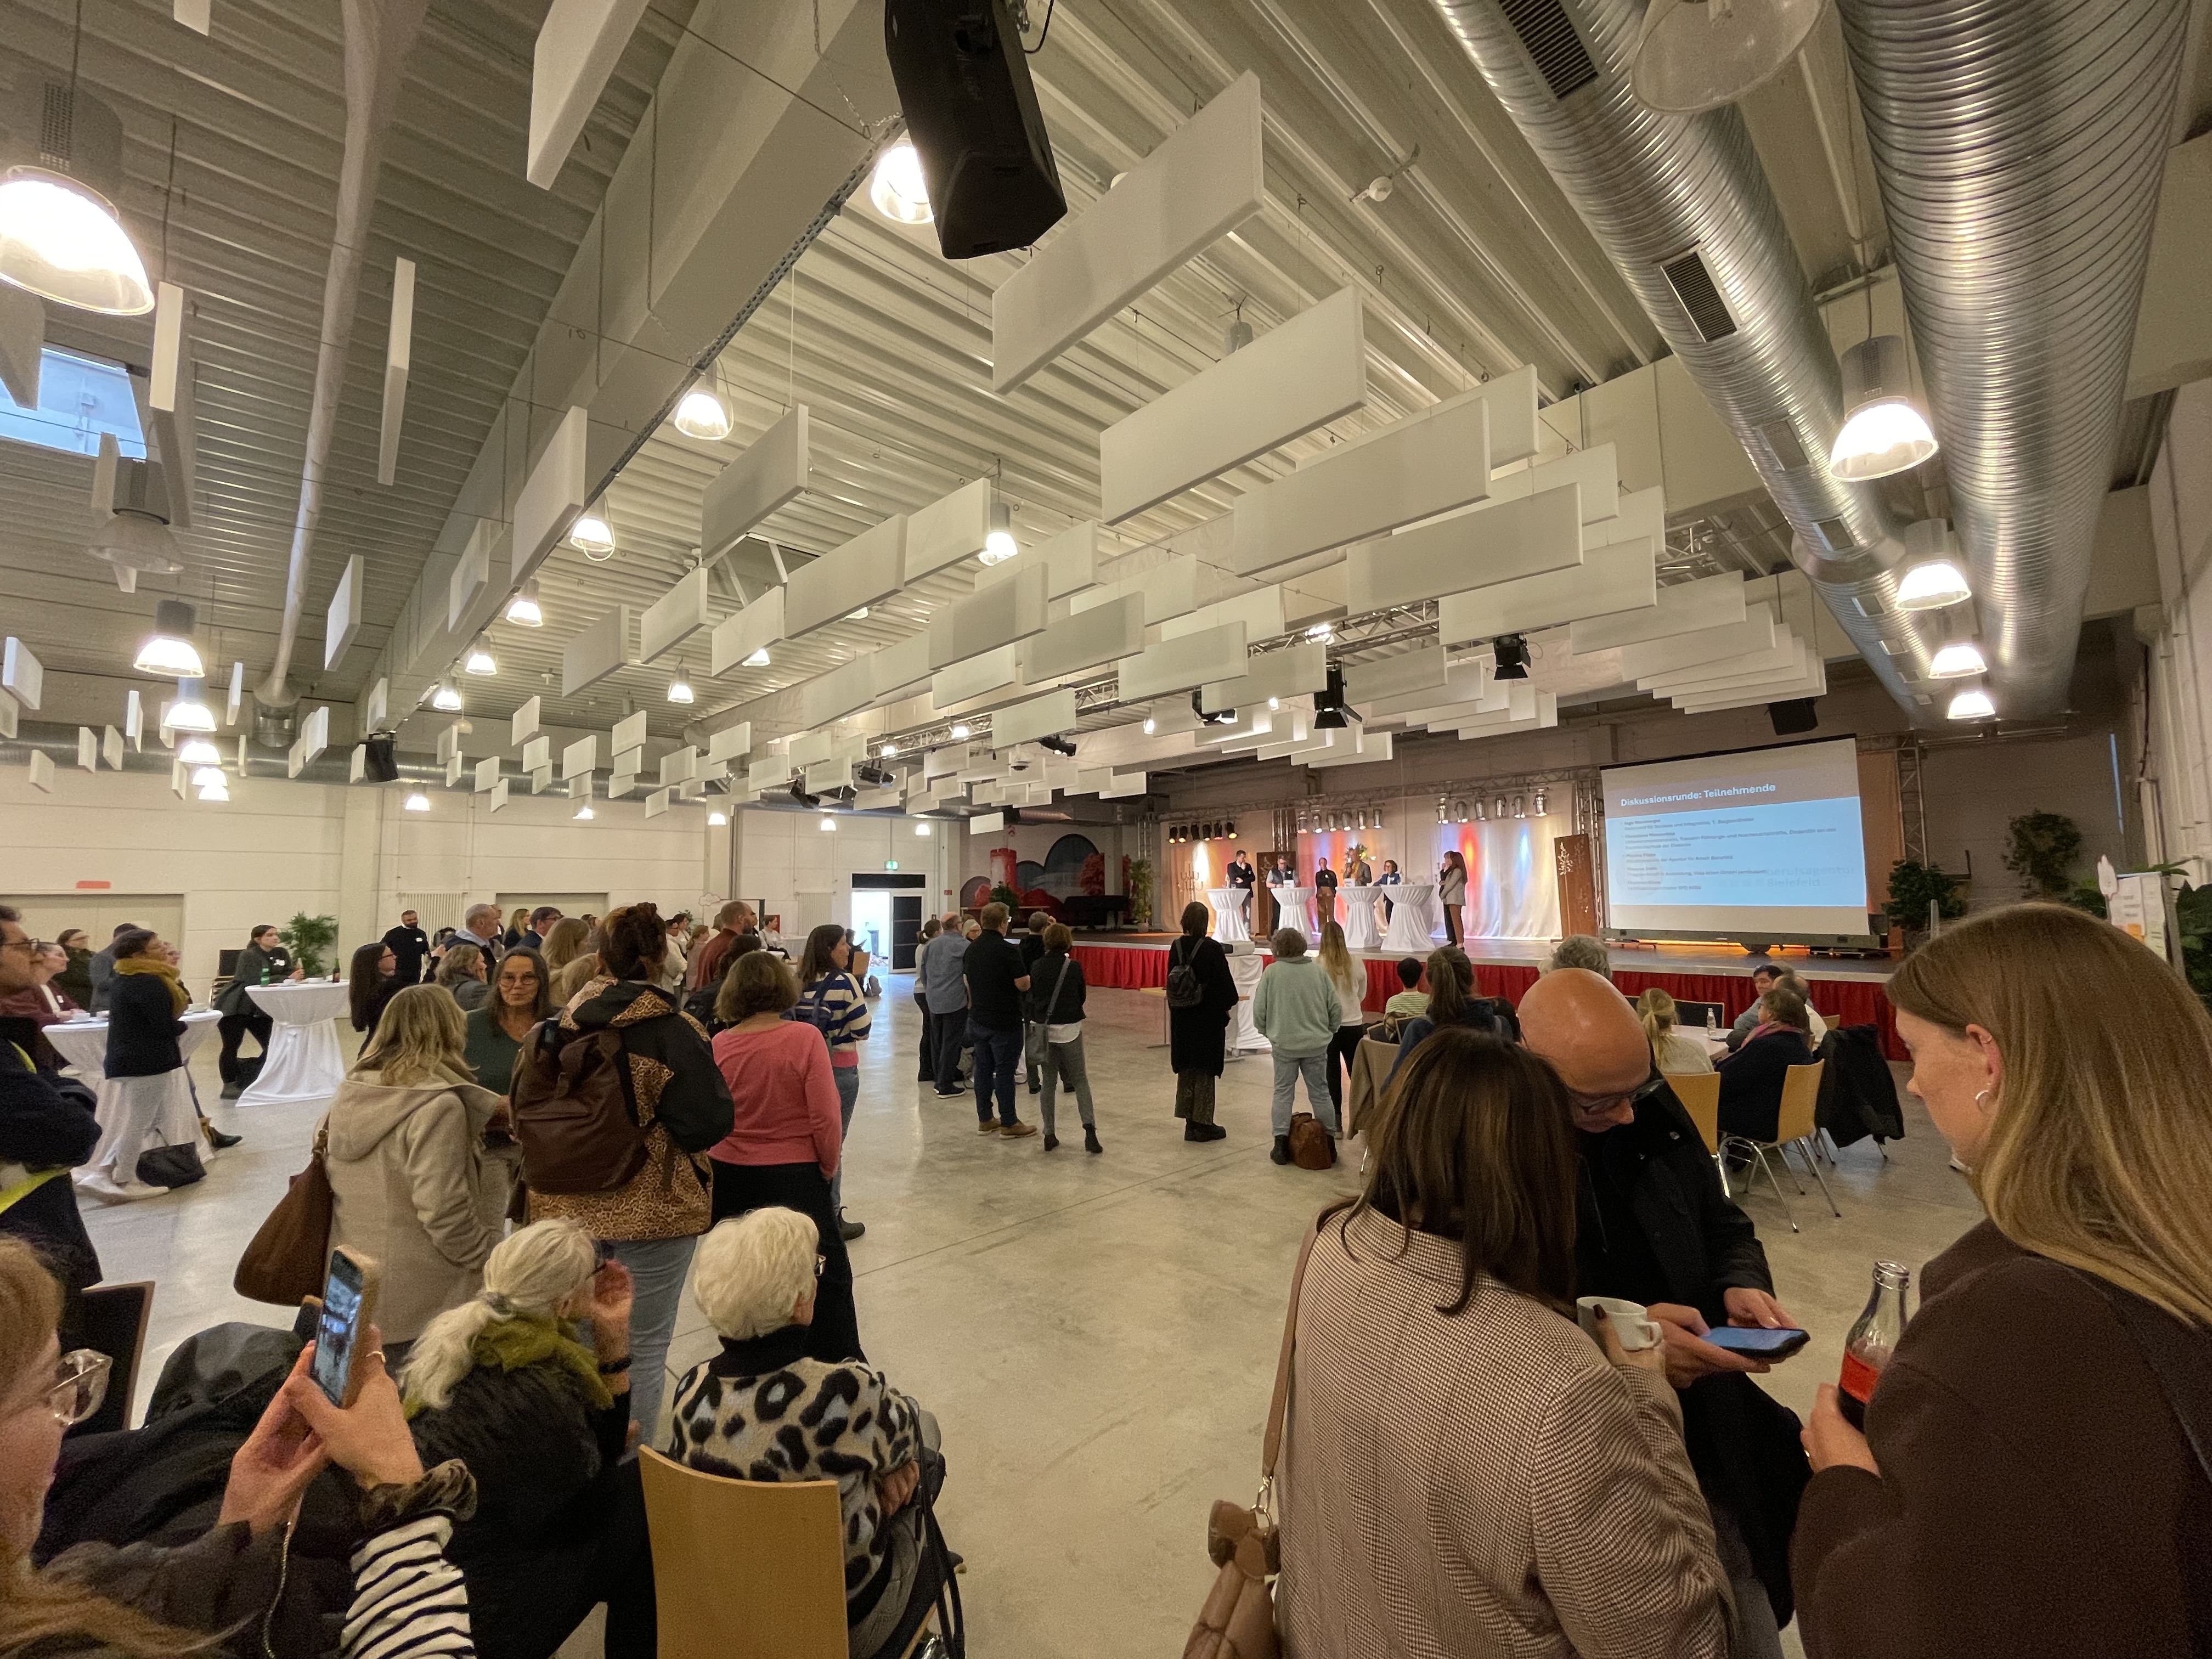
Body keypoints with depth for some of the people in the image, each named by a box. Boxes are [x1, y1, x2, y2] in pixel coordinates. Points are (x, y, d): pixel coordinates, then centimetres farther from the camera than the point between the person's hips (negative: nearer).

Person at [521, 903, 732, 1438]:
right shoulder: (674, 1032, -19)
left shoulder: (563, 1026, -3)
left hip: (570, 1208, 6)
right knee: (644, 1347, 9)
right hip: (652, 1211, -5)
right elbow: (709, 1123, -19)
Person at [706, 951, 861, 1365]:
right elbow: (825, 1118, -16)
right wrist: (830, 1166, -1)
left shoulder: (718, 1045, -8)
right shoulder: (804, 1038, -18)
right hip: (794, 1175, -3)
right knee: (825, 1274, 13)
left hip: (730, 1176, 4)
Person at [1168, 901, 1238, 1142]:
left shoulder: (1176, 947, -2)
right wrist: (1229, 1005, 5)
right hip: (1208, 1018, -5)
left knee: (1186, 1068, 14)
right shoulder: (1213, 949, -16)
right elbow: (1225, 982, -11)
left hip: (1182, 1017, 5)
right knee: (1205, 1069, 5)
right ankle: (1201, 1124, 10)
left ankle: (1189, 1120, 22)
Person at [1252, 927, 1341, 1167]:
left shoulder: (1272, 972, -8)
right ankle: (1329, 1141, 19)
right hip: (1317, 1045, 2)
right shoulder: (1318, 970, -2)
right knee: (1320, 1093, 13)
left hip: (1284, 1045, -2)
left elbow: (1259, 1010, -6)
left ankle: (1281, 1143, 9)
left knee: (1283, 1093, 9)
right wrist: (1328, 1031, 18)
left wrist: (1268, 1032, 12)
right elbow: (1336, 1008, 1)